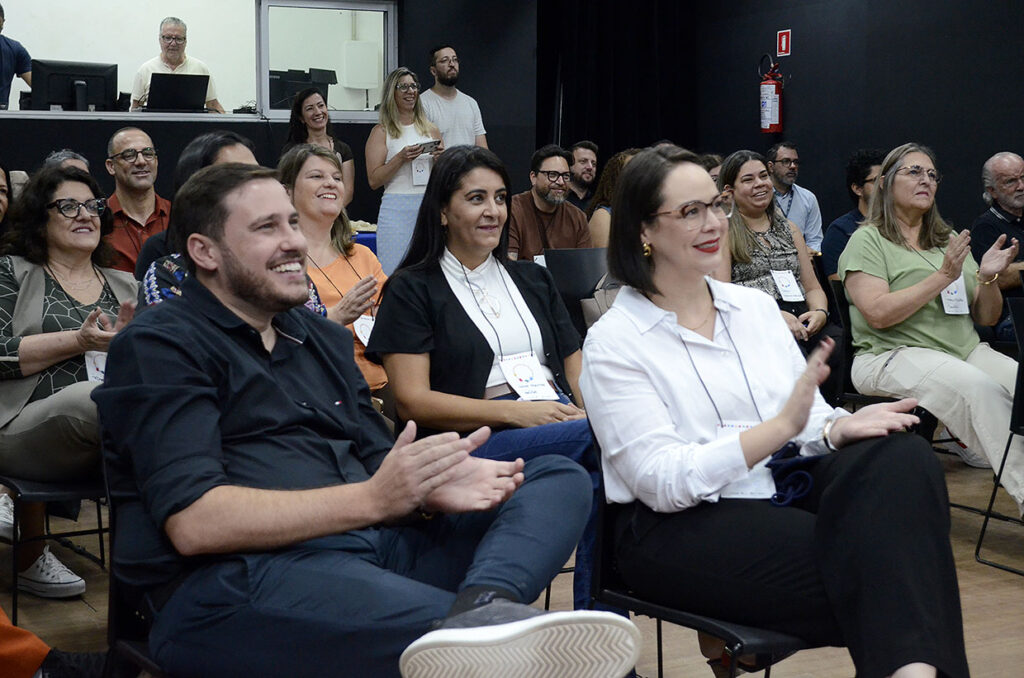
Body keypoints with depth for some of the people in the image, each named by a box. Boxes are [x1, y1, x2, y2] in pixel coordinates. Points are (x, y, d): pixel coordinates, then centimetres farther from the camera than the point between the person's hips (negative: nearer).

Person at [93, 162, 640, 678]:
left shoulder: (323, 338, 26)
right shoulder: (159, 347, 2)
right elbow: (194, 522, -12)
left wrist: (431, 488, -7)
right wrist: (373, 498, -16)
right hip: (236, 580, -8)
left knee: (561, 480, -9)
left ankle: (482, 605, -36)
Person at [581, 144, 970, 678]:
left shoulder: (755, 307, 14)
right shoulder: (613, 343, -4)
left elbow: (809, 418, 12)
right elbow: (661, 481, -14)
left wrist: (837, 428, -14)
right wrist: (782, 427, -24)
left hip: (784, 492, 6)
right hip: (675, 529, -6)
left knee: (903, 454, -26)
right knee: (854, 563, -33)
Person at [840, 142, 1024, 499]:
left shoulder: (949, 240, 20)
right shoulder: (867, 241, 3)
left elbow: (986, 317, 18)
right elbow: (878, 314, -13)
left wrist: (987, 278, -4)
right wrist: (943, 276, -13)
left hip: (966, 350, 6)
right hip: (893, 356, -6)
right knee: (980, 388, -32)